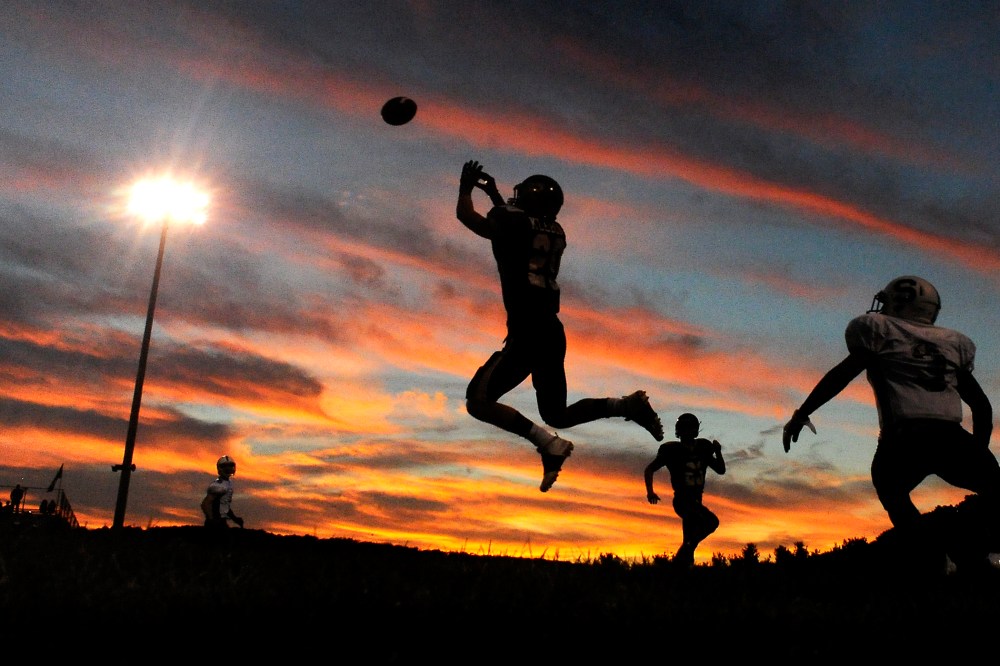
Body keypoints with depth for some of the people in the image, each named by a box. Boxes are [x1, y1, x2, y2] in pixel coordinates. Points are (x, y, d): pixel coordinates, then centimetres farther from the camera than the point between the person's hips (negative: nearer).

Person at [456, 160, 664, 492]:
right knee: (557, 415, 20)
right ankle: (628, 405, 4)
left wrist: (466, 187, 26)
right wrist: (496, 196, 44)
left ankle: (547, 443, -14)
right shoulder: (556, 233, 14)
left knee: (478, 401, -4)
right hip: (552, 332, 8)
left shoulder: (516, 222, -7)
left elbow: (465, 215, 6)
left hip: (527, 334, -8)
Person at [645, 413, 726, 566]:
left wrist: (718, 452, -5)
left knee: (689, 541, 12)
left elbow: (721, 470, 13)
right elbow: (649, 469, -2)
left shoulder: (702, 449, 7)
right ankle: (686, 551, -18)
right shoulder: (673, 450, -8)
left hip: (696, 501, 7)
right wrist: (650, 491, -16)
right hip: (682, 500, -7)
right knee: (711, 522, -28)